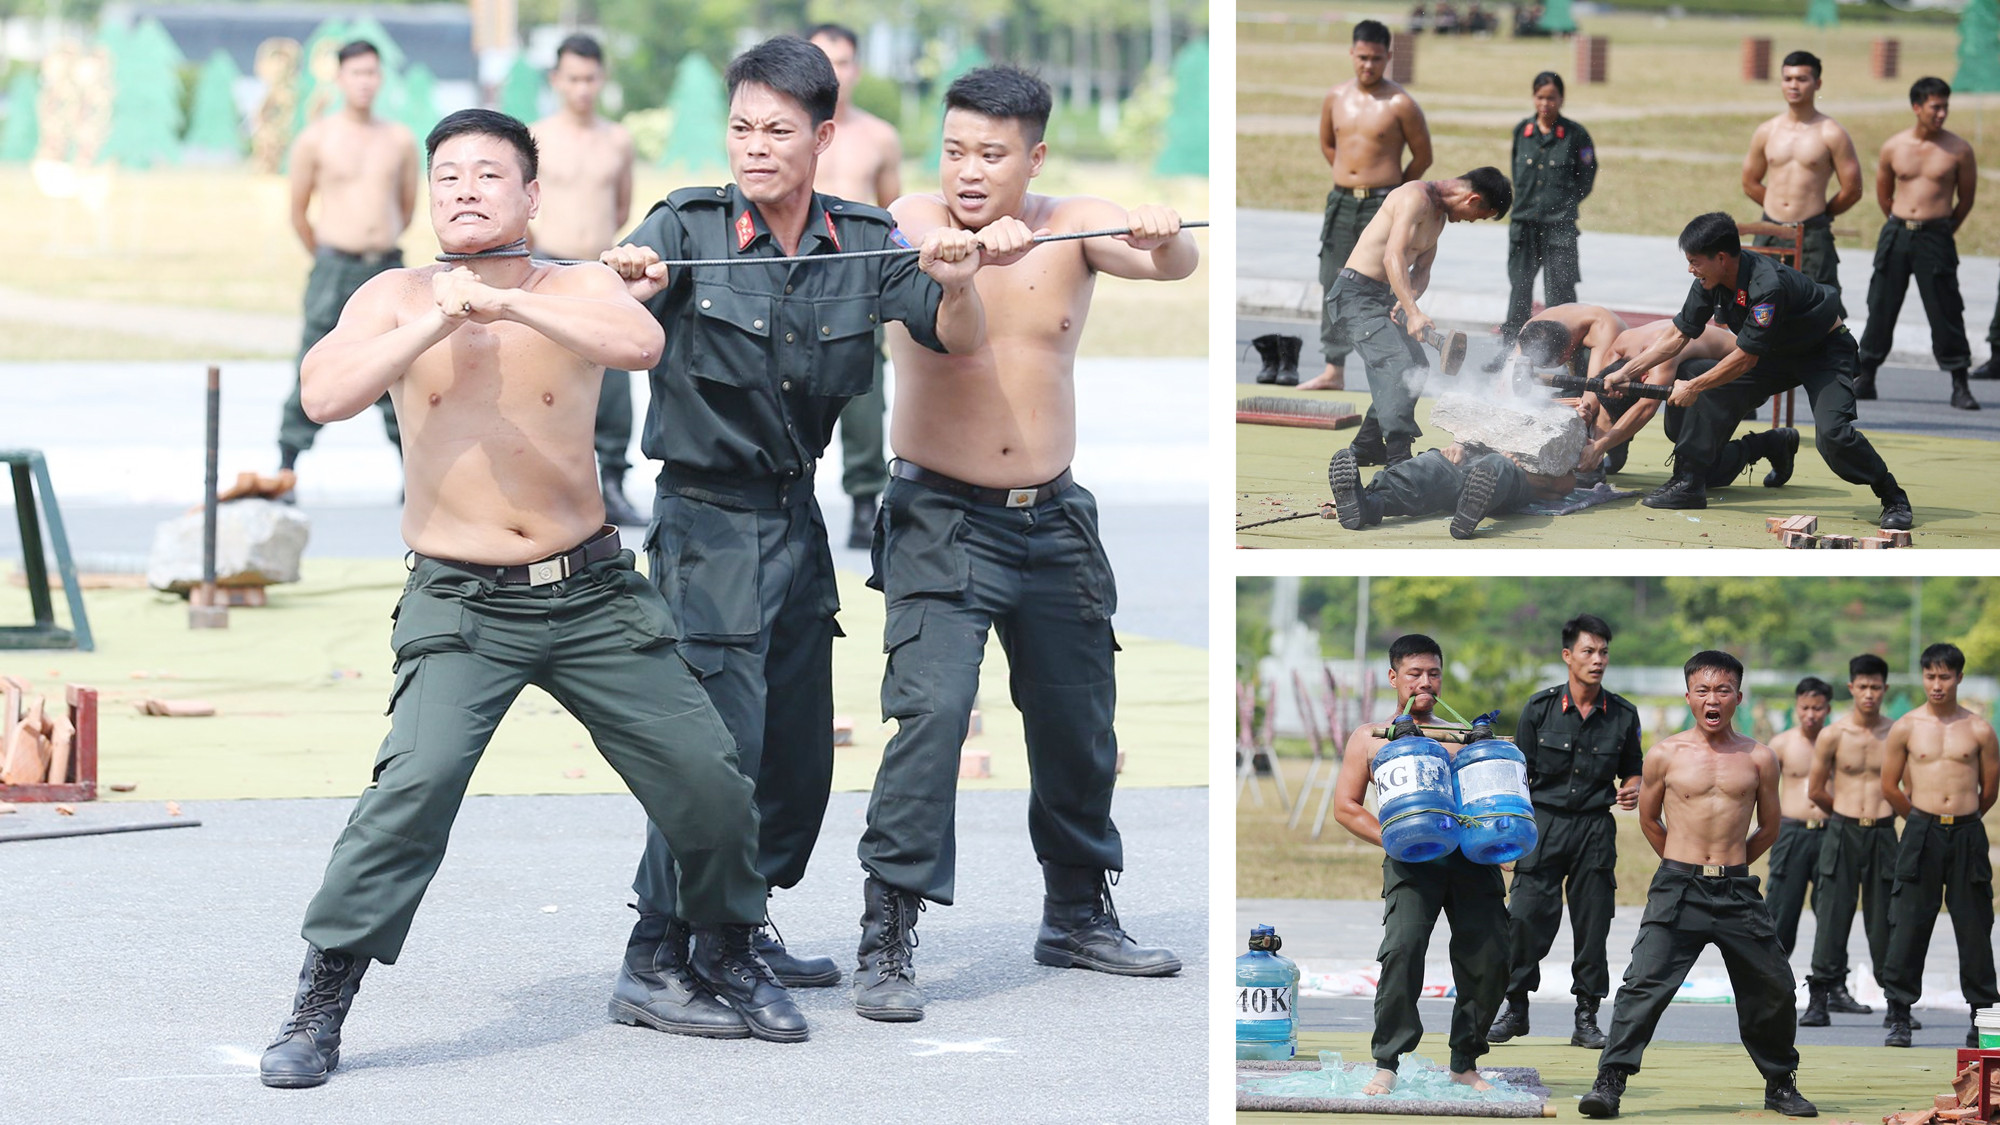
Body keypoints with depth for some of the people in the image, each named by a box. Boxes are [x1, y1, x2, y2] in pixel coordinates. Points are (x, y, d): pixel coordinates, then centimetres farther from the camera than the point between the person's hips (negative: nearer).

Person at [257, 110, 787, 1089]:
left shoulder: (575, 291, -1)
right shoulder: (398, 299, 0)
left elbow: (642, 343, -24)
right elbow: (323, 395, -16)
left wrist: (507, 302, -27)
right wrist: (438, 322, -18)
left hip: (592, 594, 2)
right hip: (460, 605, -2)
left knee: (709, 779, 2)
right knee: (416, 783, -23)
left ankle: (723, 967, 27)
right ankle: (319, 1004, -14)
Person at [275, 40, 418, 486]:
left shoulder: (400, 140, 8)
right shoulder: (315, 139, 0)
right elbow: (298, 212, 8)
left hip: (388, 268, 3)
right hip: (334, 269, -3)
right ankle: (285, 472, -2)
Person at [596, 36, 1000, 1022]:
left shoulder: (865, 244, 0)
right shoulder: (690, 227, -10)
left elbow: (960, 343, -3)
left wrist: (957, 284, -25)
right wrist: (632, 282, -49)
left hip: (799, 521, 5)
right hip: (707, 522, -5)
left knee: (802, 745, 13)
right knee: (717, 745, -11)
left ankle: (743, 930, 29)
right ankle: (658, 958, -2)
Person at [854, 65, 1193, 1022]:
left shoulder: (1073, 228, -2)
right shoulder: (911, 225, -8)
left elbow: (1173, 263, -16)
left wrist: (1165, 240, -40)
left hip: (1053, 518, 4)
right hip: (941, 515, -4)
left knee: (1079, 727, 15)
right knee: (931, 709, -20)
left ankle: (1078, 916, 35)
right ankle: (886, 940, -17)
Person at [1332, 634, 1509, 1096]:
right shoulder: (1370, 739, 15)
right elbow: (1345, 806, 9)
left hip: (1470, 859, 3)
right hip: (1412, 861, -3)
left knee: (1491, 957, -8)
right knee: (1403, 947, -23)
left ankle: (1465, 1062, 9)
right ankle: (1387, 1062, -12)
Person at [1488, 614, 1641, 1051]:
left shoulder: (1623, 715, 2)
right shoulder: (1540, 707, -1)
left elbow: (1631, 769, 14)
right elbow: (1520, 772, 4)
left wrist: (1632, 789, -8)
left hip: (1595, 827, 1)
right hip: (1544, 821, -1)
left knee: (1592, 921, 2)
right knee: (1526, 916, -7)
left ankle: (1586, 1018, 10)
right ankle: (1516, 1007, 9)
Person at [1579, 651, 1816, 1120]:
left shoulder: (1758, 758, 4)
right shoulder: (1665, 755, 1)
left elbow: (1769, 828, 16)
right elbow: (1649, 821, 15)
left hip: (1736, 891, 2)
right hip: (1677, 890, -2)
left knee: (1773, 988, 8)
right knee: (1645, 984, -12)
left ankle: (1780, 1084, 26)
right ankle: (1610, 1081, -10)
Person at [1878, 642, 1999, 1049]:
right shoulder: (1906, 728, 3)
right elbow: (1890, 786, 10)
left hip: (1967, 836, 0)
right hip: (1921, 836, 0)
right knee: (1909, 925, -3)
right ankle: (1899, 1018, 2)